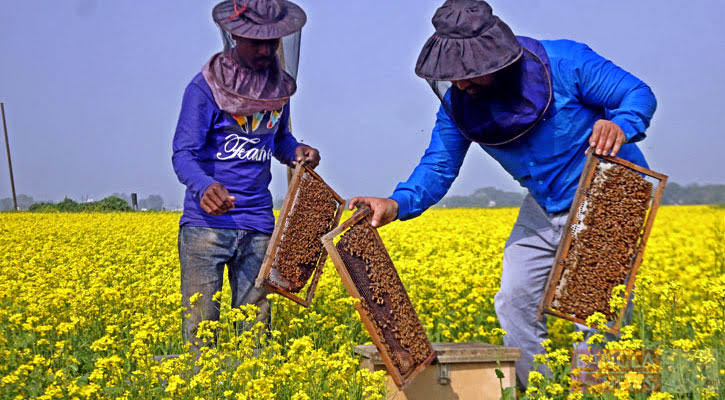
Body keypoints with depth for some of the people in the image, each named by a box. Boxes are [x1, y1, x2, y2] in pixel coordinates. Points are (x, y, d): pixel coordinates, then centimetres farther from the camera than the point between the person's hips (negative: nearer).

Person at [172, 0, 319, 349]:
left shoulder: (279, 83, 10)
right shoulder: (206, 87, -6)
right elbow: (184, 154, -12)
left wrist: (297, 152, 3)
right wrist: (204, 186, -34)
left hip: (257, 227, 4)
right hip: (206, 223, -4)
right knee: (200, 324, -4)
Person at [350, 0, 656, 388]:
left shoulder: (564, 62, -25)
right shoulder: (458, 102, -10)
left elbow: (639, 93, -17)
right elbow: (438, 167, -10)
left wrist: (621, 126, -41)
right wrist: (397, 203, -30)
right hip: (545, 208, 6)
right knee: (515, 301, 7)